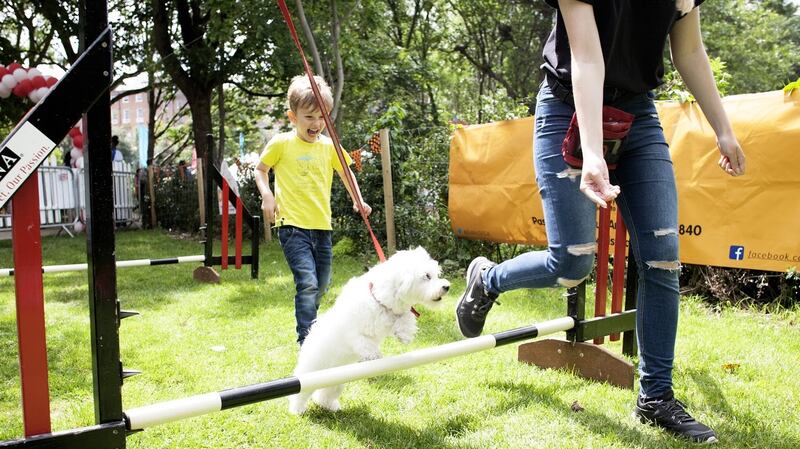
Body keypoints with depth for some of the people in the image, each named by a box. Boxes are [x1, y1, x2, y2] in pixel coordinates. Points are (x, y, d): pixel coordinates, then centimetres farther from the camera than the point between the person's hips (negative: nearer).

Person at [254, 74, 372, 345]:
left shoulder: (329, 146, 5)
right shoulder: (281, 143, -4)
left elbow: (346, 173, 18)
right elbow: (261, 169, 10)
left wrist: (358, 200, 3)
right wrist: (267, 195, -8)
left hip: (322, 226, 5)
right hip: (292, 224, -4)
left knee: (321, 285, 13)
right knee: (307, 282, -17)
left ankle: (310, 328, 36)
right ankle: (307, 341, -8)